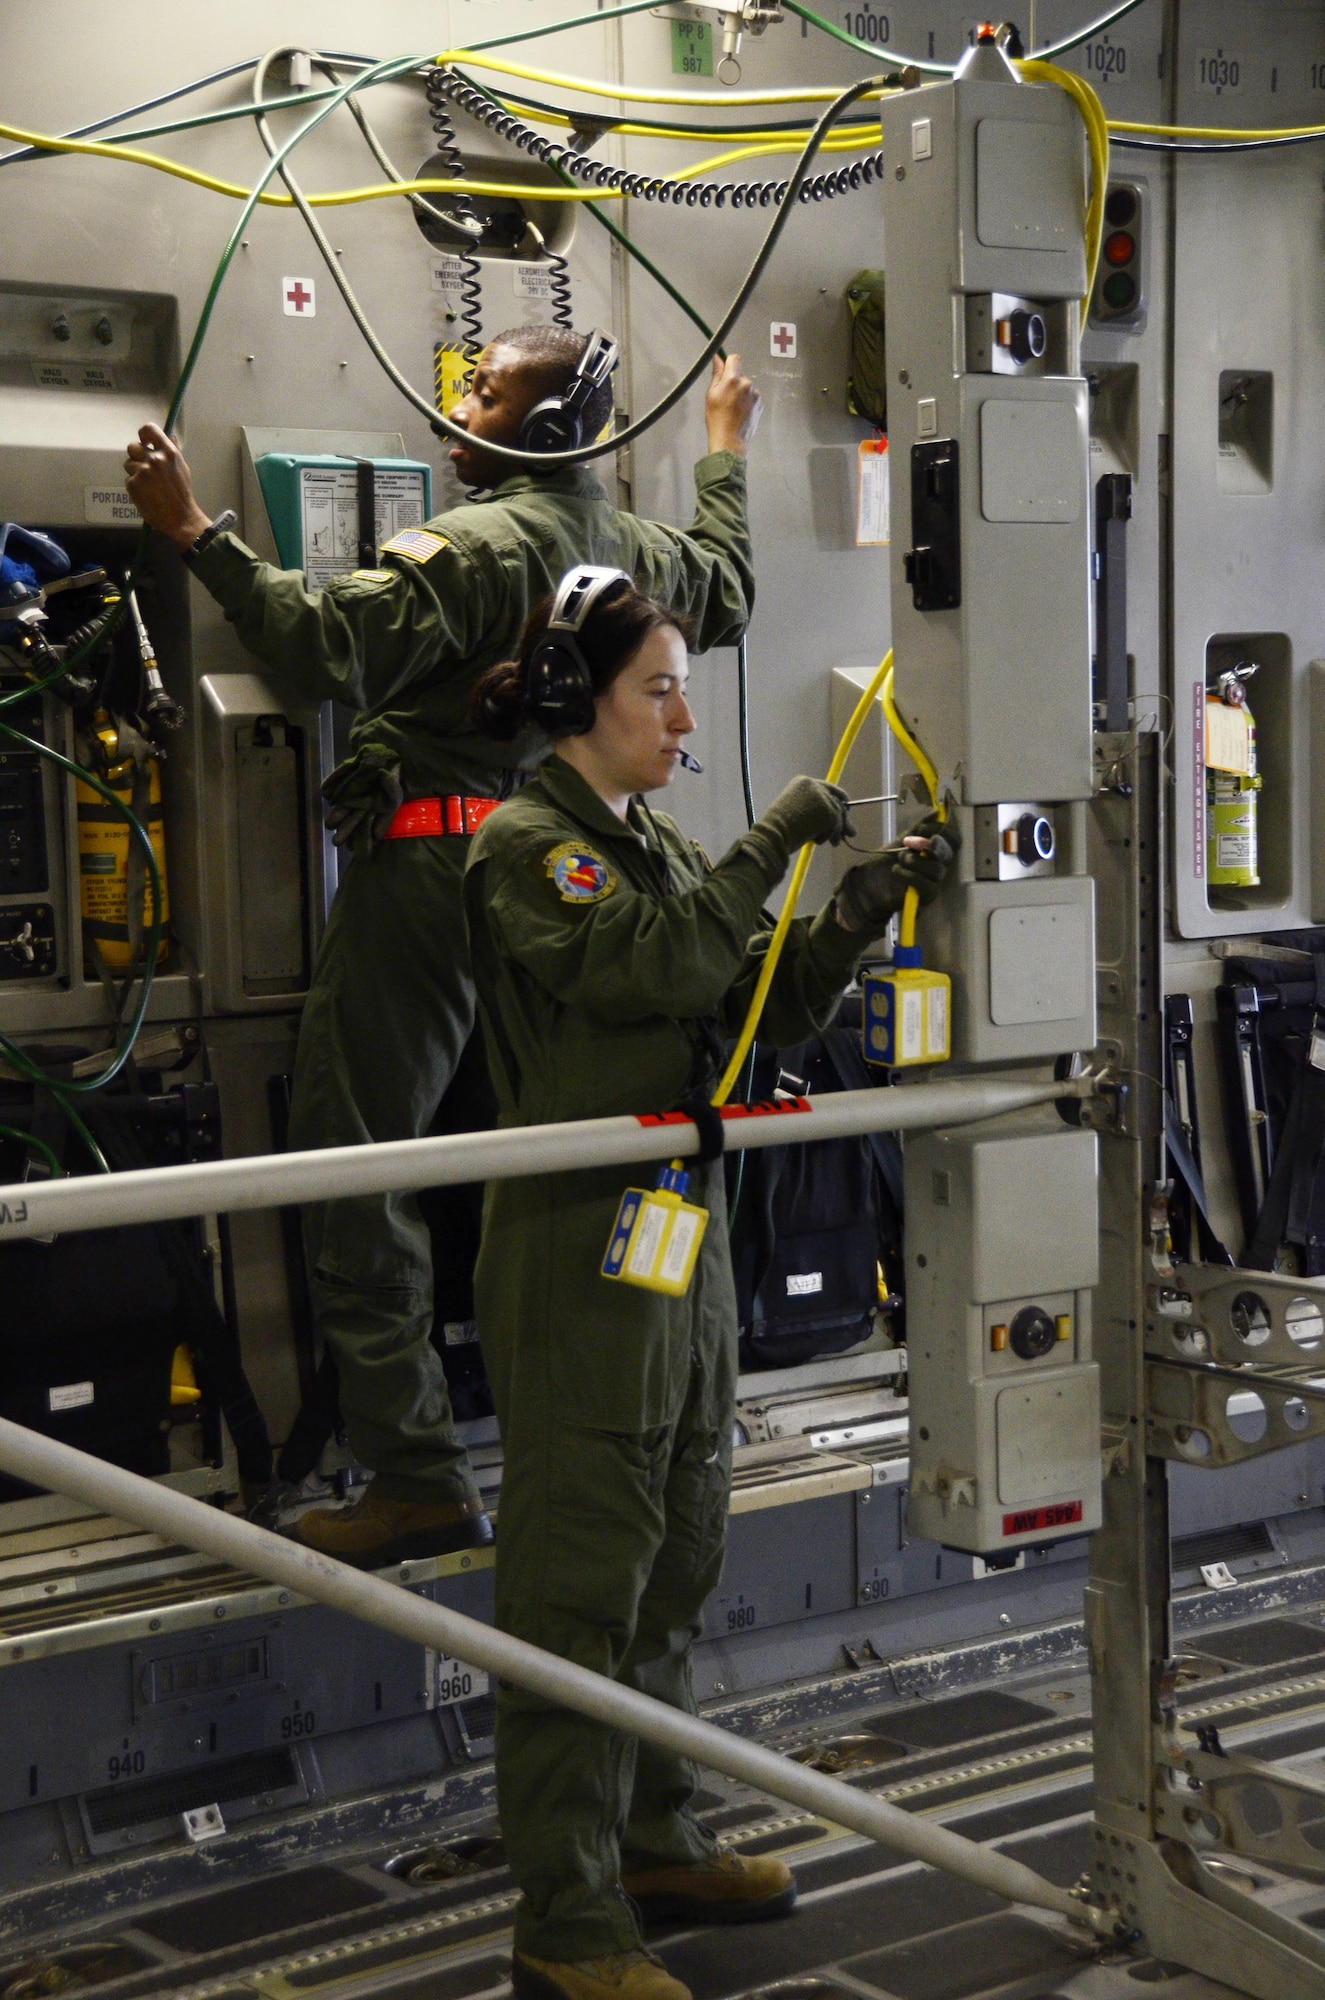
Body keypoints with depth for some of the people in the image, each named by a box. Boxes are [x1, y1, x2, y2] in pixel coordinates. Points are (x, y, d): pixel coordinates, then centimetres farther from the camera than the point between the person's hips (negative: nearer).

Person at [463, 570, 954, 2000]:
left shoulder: (655, 847, 16)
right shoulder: (527, 845, -10)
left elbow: (770, 1010, 12)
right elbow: (647, 968, -25)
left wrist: (865, 904, -1)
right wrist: (772, 849, -18)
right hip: (579, 1252, -9)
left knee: (673, 1562, 17)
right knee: (581, 1581, -5)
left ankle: (653, 1842, 31)